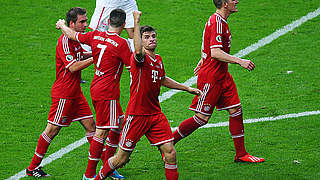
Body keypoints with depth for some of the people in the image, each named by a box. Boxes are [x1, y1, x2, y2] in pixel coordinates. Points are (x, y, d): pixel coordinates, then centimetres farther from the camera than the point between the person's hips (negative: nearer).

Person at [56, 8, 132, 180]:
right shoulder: (121, 43, -17)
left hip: (96, 87, 8)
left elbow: (72, 35, 15)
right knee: (102, 132, -4)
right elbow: (131, 66, -11)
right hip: (107, 93, -8)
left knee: (119, 124, 17)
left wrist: (62, 25, 34)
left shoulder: (96, 36, 2)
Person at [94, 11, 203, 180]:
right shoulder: (140, 58, -13)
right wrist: (136, 22, -42)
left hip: (155, 114, 6)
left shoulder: (158, 59, 11)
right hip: (136, 114, -6)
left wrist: (187, 88, 31)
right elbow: (138, 51, -41)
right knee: (121, 158, 4)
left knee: (170, 151, -6)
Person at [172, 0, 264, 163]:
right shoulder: (217, 23, -20)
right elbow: (215, 53, -29)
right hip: (210, 77, -10)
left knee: (236, 110, 5)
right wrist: (239, 61, -31)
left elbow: (205, 46, 26)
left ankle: (241, 154, 10)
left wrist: (203, 61, 37)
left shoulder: (219, 21, 11)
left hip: (222, 76, 10)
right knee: (202, 118, -3)